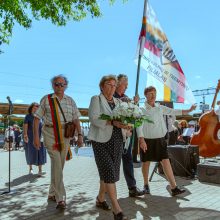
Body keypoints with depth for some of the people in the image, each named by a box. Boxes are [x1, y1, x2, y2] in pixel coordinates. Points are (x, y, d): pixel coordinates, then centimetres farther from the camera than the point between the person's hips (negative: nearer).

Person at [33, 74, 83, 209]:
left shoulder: (70, 101, 10)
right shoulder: (46, 99, 3)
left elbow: (76, 119, 7)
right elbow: (37, 118, 2)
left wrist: (80, 135, -3)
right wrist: (36, 136, -5)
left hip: (65, 135, 3)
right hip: (50, 133, -3)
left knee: (59, 165, 9)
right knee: (57, 164, -13)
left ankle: (52, 193, 27)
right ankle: (60, 198, -8)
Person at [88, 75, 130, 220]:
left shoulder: (118, 101, 17)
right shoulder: (96, 99, -1)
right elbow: (94, 118, -14)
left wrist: (125, 124, -11)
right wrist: (112, 122, -25)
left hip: (117, 141, 6)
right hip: (102, 141, -6)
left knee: (107, 173, 11)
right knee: (109, 172, -9)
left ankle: (100, 199, 32)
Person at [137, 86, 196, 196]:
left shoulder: (160, 108, 8)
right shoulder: (142, 109, -7)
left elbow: (173, 112, 15)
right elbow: (139, 125, -13)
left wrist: (189, 110, 13)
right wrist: (141, 140, -22)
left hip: (160, 140, 4)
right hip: (147, 140, -4)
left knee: (166, 161, -1)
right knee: (146, 162, 9)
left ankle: (174, 188, 2)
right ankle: (146, 185, 28)